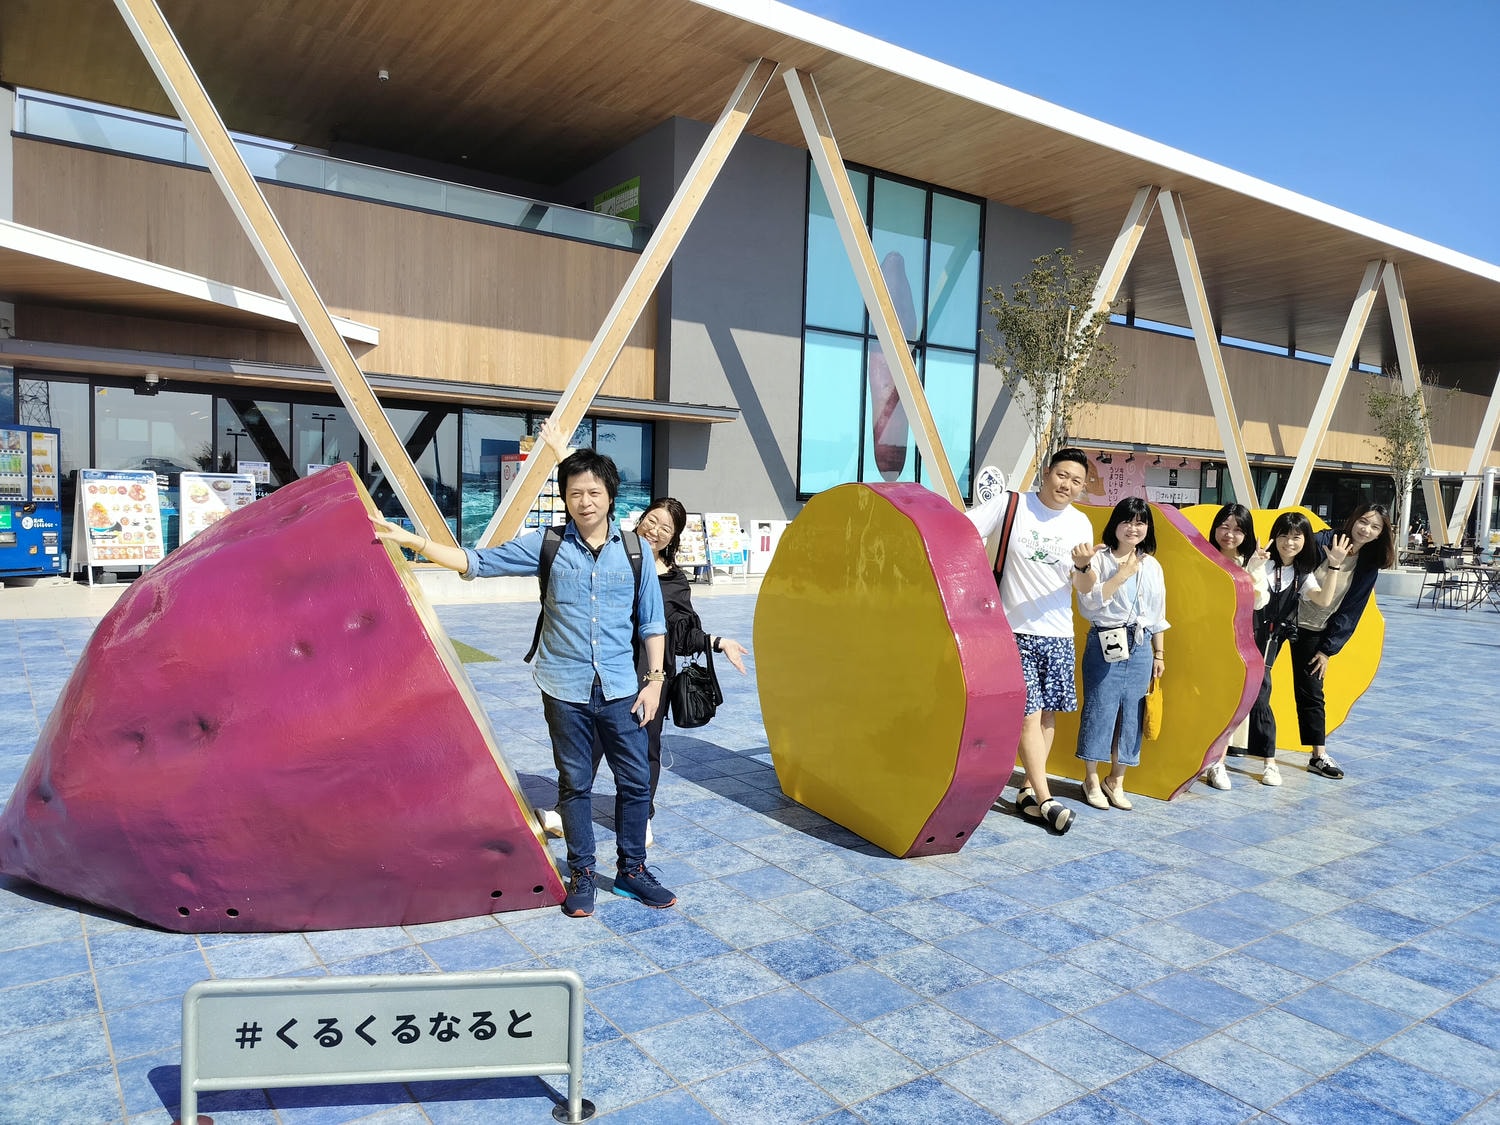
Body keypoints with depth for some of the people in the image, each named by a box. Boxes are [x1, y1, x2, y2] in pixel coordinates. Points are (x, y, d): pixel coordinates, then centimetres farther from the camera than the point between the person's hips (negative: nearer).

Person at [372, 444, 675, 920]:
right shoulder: (547, 545, -2)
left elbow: (651, 621, 6)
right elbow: (475, 561, -3)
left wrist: (654, 678, 0)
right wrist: (409, 540, -10)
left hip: (620, 689, 1)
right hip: (565, 689, 0)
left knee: (635, 781, 6)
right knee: (574, 784, 10)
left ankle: (632, 870, 25)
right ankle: (581, 875, 26)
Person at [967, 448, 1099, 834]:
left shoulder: (1080, 523, 6)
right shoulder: (1010, 504, -5)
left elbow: (1084, 588, 5)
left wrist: (1083, 565, -17)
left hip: (1058, 634, 4)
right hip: (1016, 630, -4)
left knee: (1048, 713, 7)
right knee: (1029, 715, -7)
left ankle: (1029, 791, 20)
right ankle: (1045, 800, 2)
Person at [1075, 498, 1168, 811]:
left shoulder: (1152, 566, 12)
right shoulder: (1100, 559, -2)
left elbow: (1158, 615, 16)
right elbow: (1088, 603, -14)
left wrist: (1159, 653, 13)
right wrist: (1121, 575, -14)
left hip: (1140, 647, 4)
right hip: (1105, 644, -4)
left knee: (1131, 714, 5)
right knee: (1099, 709, -2)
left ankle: (1116, 781, 19)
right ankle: (1091, 780, 12)